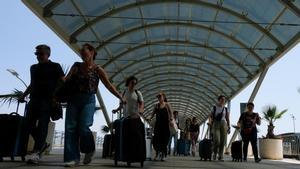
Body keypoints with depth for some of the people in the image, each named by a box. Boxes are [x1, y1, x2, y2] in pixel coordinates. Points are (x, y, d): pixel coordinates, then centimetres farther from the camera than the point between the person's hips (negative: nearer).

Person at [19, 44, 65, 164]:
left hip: (47, 99, -6)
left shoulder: (55, 66, 6)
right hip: (34, 99, 6)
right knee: (30, 124, 2)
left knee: (42, 124, -13)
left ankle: (36, 152, -19)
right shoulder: (33, 68, 21)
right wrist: (23, 96, 19)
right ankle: (42, 144, 21)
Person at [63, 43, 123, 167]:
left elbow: (108, 85, 0)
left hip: (88, 100, -3)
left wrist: (120, 97, -7)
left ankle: (89, 151, 14)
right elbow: (66, 79, 1)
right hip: (73, 99, 3)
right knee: (71, 128, -3)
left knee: (84, 127, -15)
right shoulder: (76, 66, 10)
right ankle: (73, 157, 3)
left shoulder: (97, 70, 2)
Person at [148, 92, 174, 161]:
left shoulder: (167, 105, 2)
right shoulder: (156, 105, 10)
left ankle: (163, 155, 13)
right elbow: (153, 113, 8)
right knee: (156, 139, -3)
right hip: (158, 124, 2)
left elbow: (171, 114, -3)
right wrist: (150, 118, -10)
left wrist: (171, 120, -17)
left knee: (164, 139, 0)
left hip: (165, 124, -2)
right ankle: (157, 153, 18)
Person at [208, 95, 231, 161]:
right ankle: (215, 153, 6)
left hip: (223, 124, 3)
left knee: (222, 141, -4)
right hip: (216, 124, -3)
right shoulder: (214, 107, 4)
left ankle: (220, 156, 3)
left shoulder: (226, 109, 11)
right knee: (217, 140, -17)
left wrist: (229, 127, 3)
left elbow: (227, 119, 12)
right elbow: (210, 116, 1)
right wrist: (210, 121, -19)